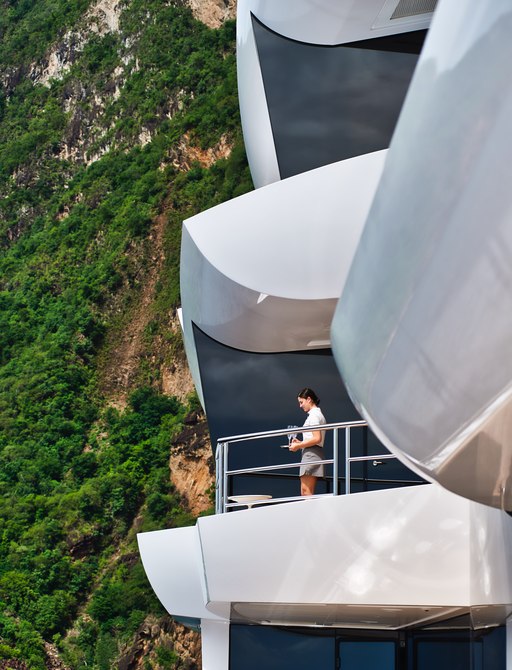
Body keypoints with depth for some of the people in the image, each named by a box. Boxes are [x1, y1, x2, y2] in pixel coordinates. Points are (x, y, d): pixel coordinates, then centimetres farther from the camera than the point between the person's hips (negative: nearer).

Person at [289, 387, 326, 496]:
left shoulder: (314, 415, -10)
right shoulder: (318, 414, 21)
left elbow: (317, 439, -19)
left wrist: (298, 446, -13)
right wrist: (300, 443, 13)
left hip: (311, 454, -10)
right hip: (312, 454, 10)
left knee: (306, 491, -14)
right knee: (307, 493, 6)